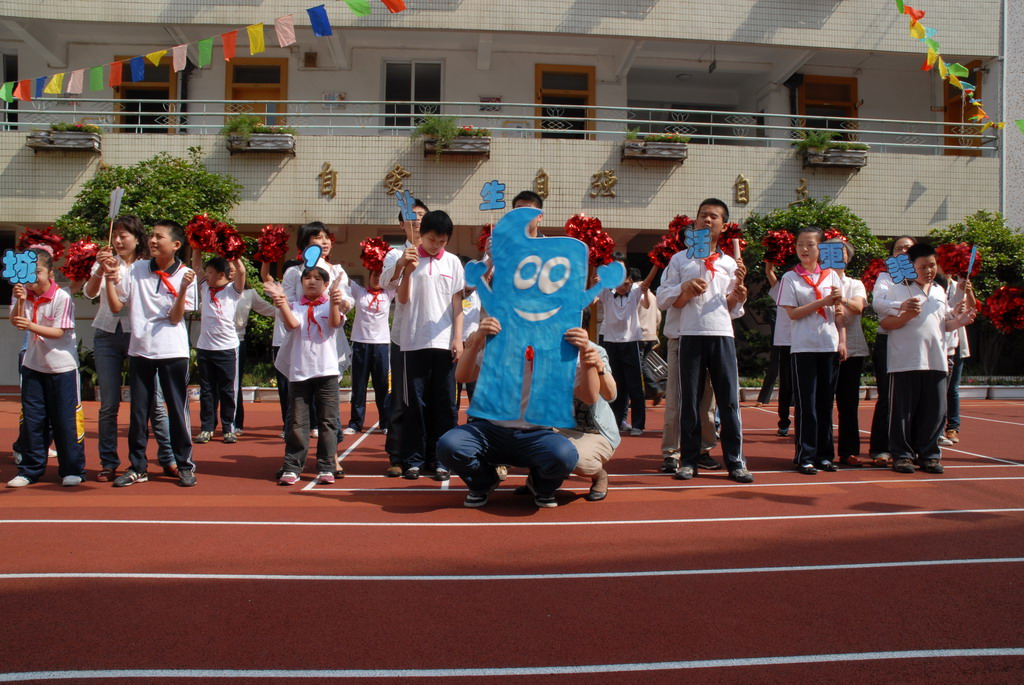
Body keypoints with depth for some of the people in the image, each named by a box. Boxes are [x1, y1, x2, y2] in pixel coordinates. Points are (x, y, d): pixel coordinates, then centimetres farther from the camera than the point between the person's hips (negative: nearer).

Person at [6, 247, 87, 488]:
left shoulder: (62, 297, -14)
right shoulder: (24, 293, 1)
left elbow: (59, 332, -18)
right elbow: (15, 322, -9)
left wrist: (30, 325, -30)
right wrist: (20, 301, -25)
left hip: (62, 366, -5)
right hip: (33, 365, 5)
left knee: (65, 419, 0)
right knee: (32, 419, 9)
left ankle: (73, 470, 11)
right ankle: (30, 470, 19)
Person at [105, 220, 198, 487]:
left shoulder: (184, 275, -4)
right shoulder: (136, 270, 4)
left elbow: (176, 317, -9)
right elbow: (116, 306, 6)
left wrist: (183, 289, -23)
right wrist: (110, 279, -7)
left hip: (172, 352, -3)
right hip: (140, 349, 3)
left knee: (178, 409, 3)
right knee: (138, 410, 9)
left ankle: (185, 465, 13)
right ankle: (137, 467, 20)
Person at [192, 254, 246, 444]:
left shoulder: (232, 289, 0)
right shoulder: (204, 288, 12)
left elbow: (241, 271, -15)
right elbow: (195, 266, 11)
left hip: (227, 348, -4)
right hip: (204, 347, 4)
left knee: (228, 391, 3)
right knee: (206, 391, 9)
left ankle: (228, 428, 10)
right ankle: (206, 428, 15)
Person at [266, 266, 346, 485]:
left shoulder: (332, 304, 6)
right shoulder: (294, 306, 9)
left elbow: (335, 322, -15)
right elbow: (292, 323, -11)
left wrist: (334, 302, -34)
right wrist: (282, 302, -26)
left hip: (327, 371, -1)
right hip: (298, 372, 1)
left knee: (328, 421, 3)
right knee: (297, 422, 4)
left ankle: (326, 467, 11)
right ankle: (292, 467, 11)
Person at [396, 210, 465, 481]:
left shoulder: (452, 262, 7)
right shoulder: (409, 259, 2)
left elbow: (457, 302, 8)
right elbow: (402, 299, -2)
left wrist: (458, 338, 0)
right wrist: (408, 271, -17)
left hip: (445, 342, 1)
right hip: (414, 341, -1)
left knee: (444, 403, 3)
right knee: (415, 402, 3)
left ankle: (439, 459, 11)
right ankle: (413, 459, 11)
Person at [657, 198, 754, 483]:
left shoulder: (729, 263, 16)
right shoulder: (680, 259, 10)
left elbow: (733, 309, 16)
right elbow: (664, 300, 5)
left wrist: (739, 288, -1)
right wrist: (686, 291, -12)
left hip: (722, 334, 2)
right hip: (690, 334, -1)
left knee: (729, 398, -1)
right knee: (689, 399, 0)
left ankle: (735, 461, 4)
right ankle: (688, 460, 7)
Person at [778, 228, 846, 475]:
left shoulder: (832, 276, 10)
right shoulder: (790, 278, 1)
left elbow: (839, 312, 11)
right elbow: (792, 313, -7)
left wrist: (842, 340, 2)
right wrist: (823, 301, -13)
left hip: (830, 345, 3)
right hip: (803, 346, -3)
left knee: (826, 402, 7)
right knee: (807, 403, -3)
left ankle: (824, 454, 15)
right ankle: (805, 457, 2)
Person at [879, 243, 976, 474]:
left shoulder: (940, 291, 18)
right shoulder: (899, 288, 0)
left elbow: (944, 324, 23)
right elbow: (885, 323, -7)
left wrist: (959, 321, 3)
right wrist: (906, 315, -23)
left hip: (936, 361, 5)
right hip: (905, 361, -5)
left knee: (935, 410, 5)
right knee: (904, 411, 0)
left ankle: (929, 454, 16)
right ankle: (902, 454, 10)